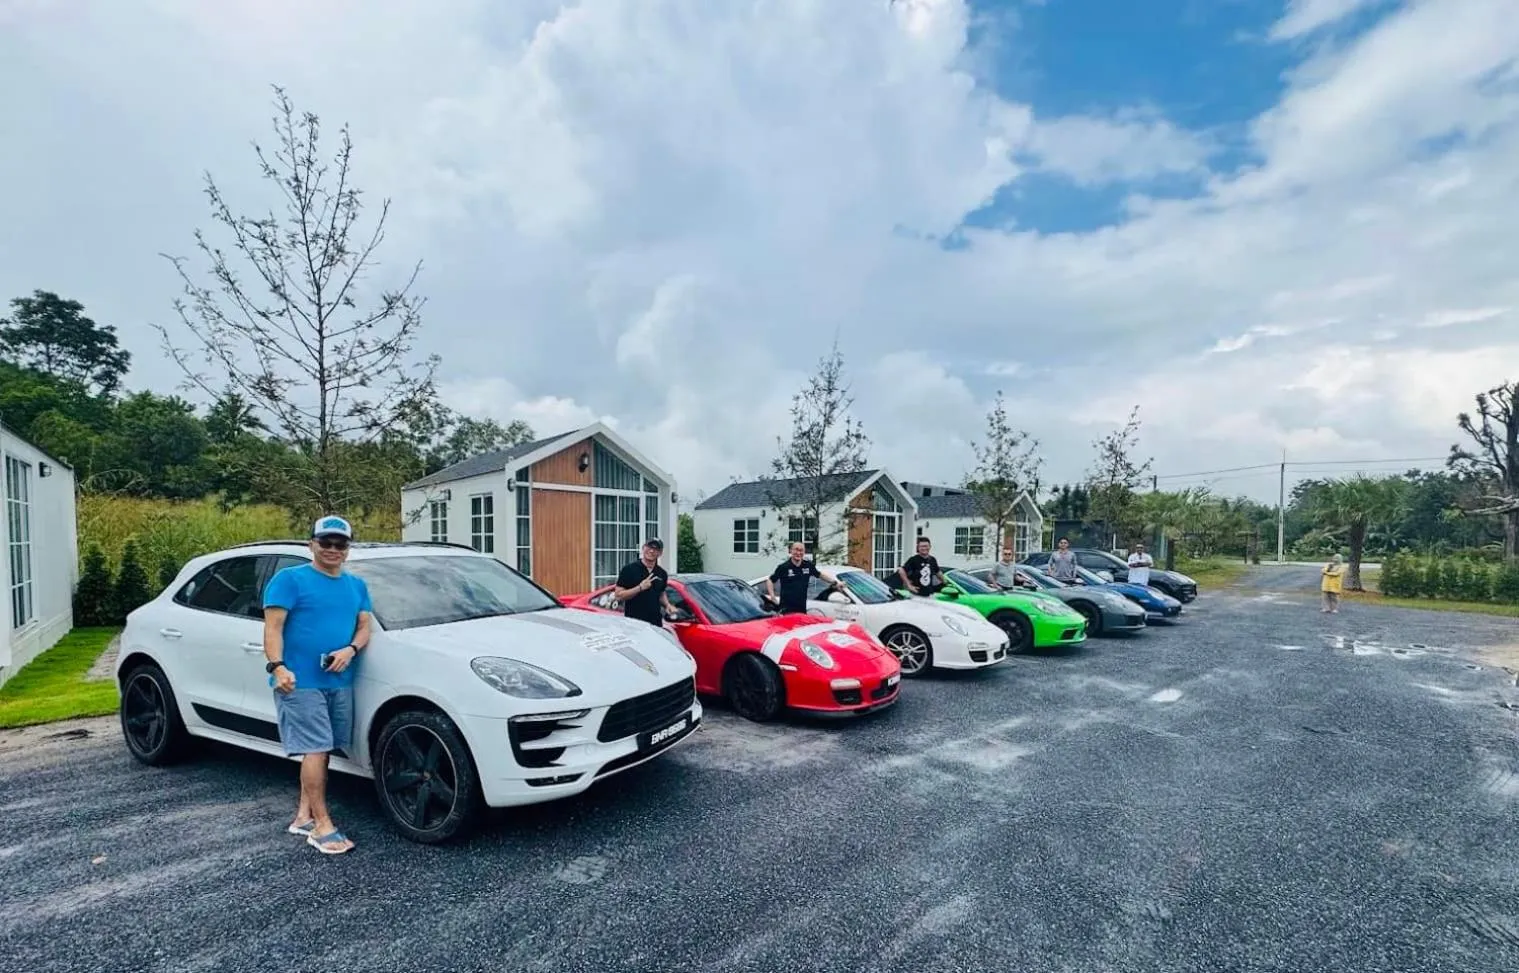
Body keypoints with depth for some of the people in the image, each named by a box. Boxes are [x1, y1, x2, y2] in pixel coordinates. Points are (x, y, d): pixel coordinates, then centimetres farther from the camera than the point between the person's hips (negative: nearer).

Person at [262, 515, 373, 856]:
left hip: (340, 682, 6)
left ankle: (304, 816, 25)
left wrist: (350, 650, -7)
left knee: (321, 751, 12)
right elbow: (273, 627, -9)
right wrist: (277, 666, -23)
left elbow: (364, 627, 14)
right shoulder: (289, 579, -2)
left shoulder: (357, 585, 16)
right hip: (301, 681, -6)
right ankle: (322, 826, -2)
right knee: (316, 750, -8)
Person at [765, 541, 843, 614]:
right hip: (786, 609, -5)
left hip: (802, 609, 5)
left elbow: (820, 574, 21)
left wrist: (835, 582, 15)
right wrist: (772, 596, -10)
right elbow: (770, 580, 1)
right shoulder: (783, 567, -7)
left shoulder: (808, 565, 6)